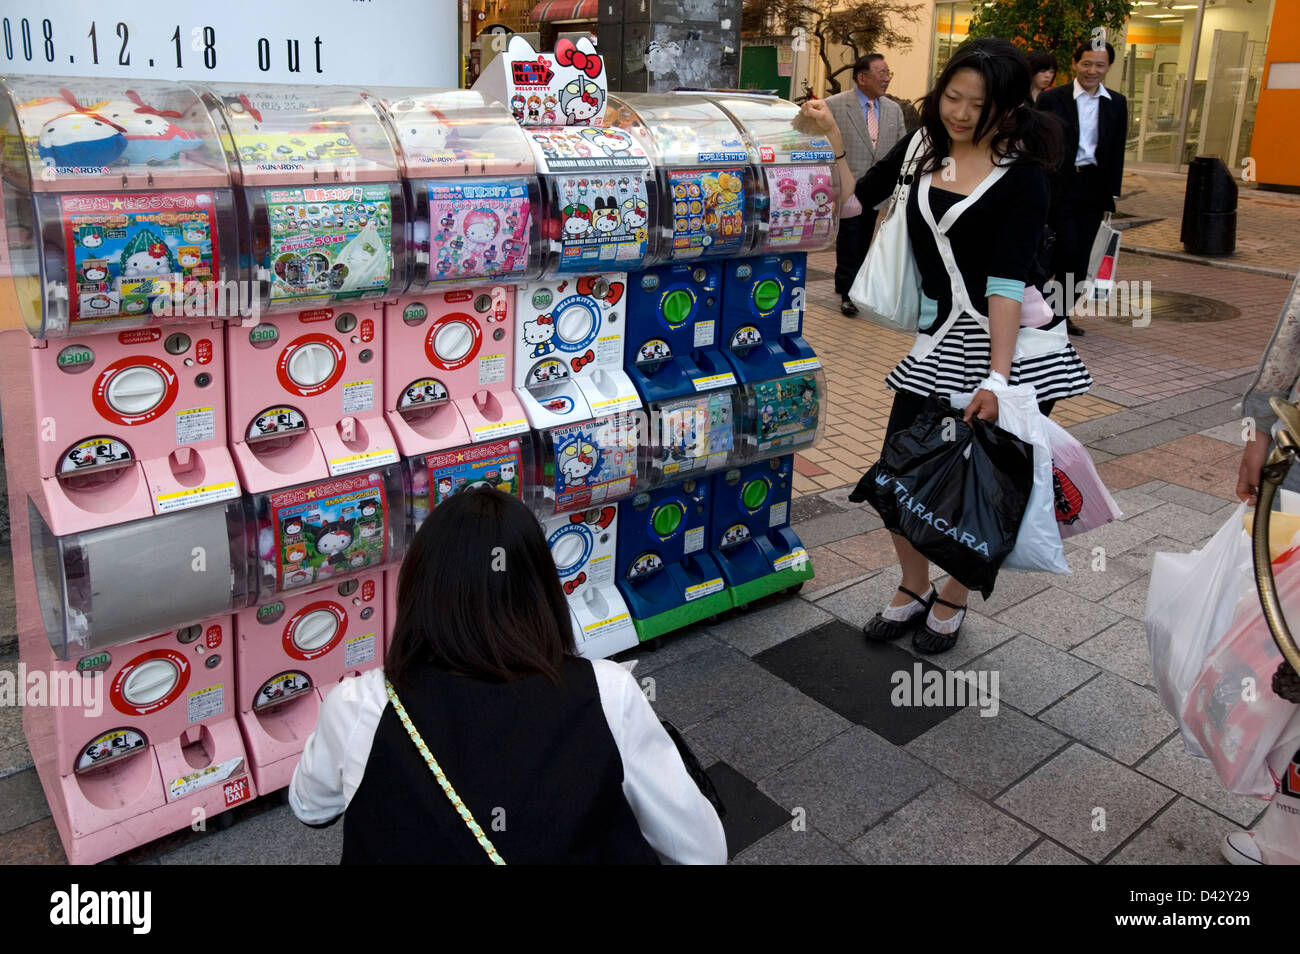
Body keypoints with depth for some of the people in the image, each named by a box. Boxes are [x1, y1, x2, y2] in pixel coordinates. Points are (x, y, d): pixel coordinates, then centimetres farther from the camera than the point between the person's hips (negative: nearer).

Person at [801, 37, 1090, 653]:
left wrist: (997, 377, -24)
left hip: (1015, 342, -4)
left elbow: (1006, 280, -18)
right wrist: (831, 142, -1)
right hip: (941, 341, 4)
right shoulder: (921, 148, 4)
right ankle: (914, 588, 28)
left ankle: (952, 601, 28)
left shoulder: (1021, 173, -9)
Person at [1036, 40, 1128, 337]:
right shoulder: (1052, 99, -3)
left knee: (1081, 257, 6)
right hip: (1059, 186, -4)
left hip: (1094, 188, 4)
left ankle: (1062, 312, 17)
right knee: (1068, 252, -11)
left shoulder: (1116, 103, 9)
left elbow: (1117, 152, 11)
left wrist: (1112, 193, 7)